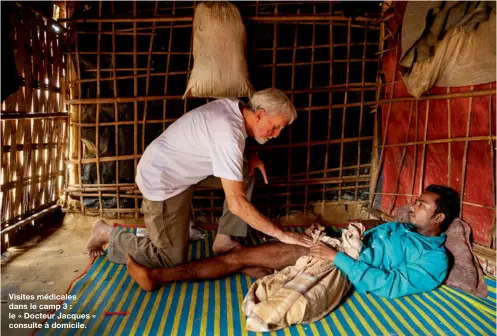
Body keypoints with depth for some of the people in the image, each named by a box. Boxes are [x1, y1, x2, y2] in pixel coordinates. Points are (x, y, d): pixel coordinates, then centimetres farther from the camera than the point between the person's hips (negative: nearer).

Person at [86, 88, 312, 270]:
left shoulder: (235, 107, -5)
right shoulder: (228, 134, -32)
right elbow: (236, 203, -32)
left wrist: (250, 159, -3)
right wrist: (281, 234, -25)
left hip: (182, 168, 9)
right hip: (162, 181, -9)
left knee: (246, 173, 2)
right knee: (173, 259, -1)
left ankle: (224, 240, 8)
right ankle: (107, 234, 15)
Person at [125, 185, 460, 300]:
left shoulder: (434, 260, -3)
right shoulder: (398, 227, 24)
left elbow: (388, 285, -17)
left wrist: (337, 256, -23)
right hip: (334, 253, 9)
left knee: (242, 258, -18)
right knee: (240, 254, -1)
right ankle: (158, 276, 5)